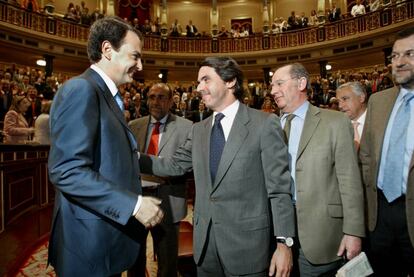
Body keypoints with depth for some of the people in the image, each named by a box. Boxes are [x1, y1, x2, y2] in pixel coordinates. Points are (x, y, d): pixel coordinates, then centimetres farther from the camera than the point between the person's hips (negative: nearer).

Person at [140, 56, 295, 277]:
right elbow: (175, 164, 5)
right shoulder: (199, 129, 9)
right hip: (204, 239, 5)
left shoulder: (264, 124, -8)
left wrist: (284, 243, -12)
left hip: (247, 240, -4)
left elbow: (279, 188, -10)